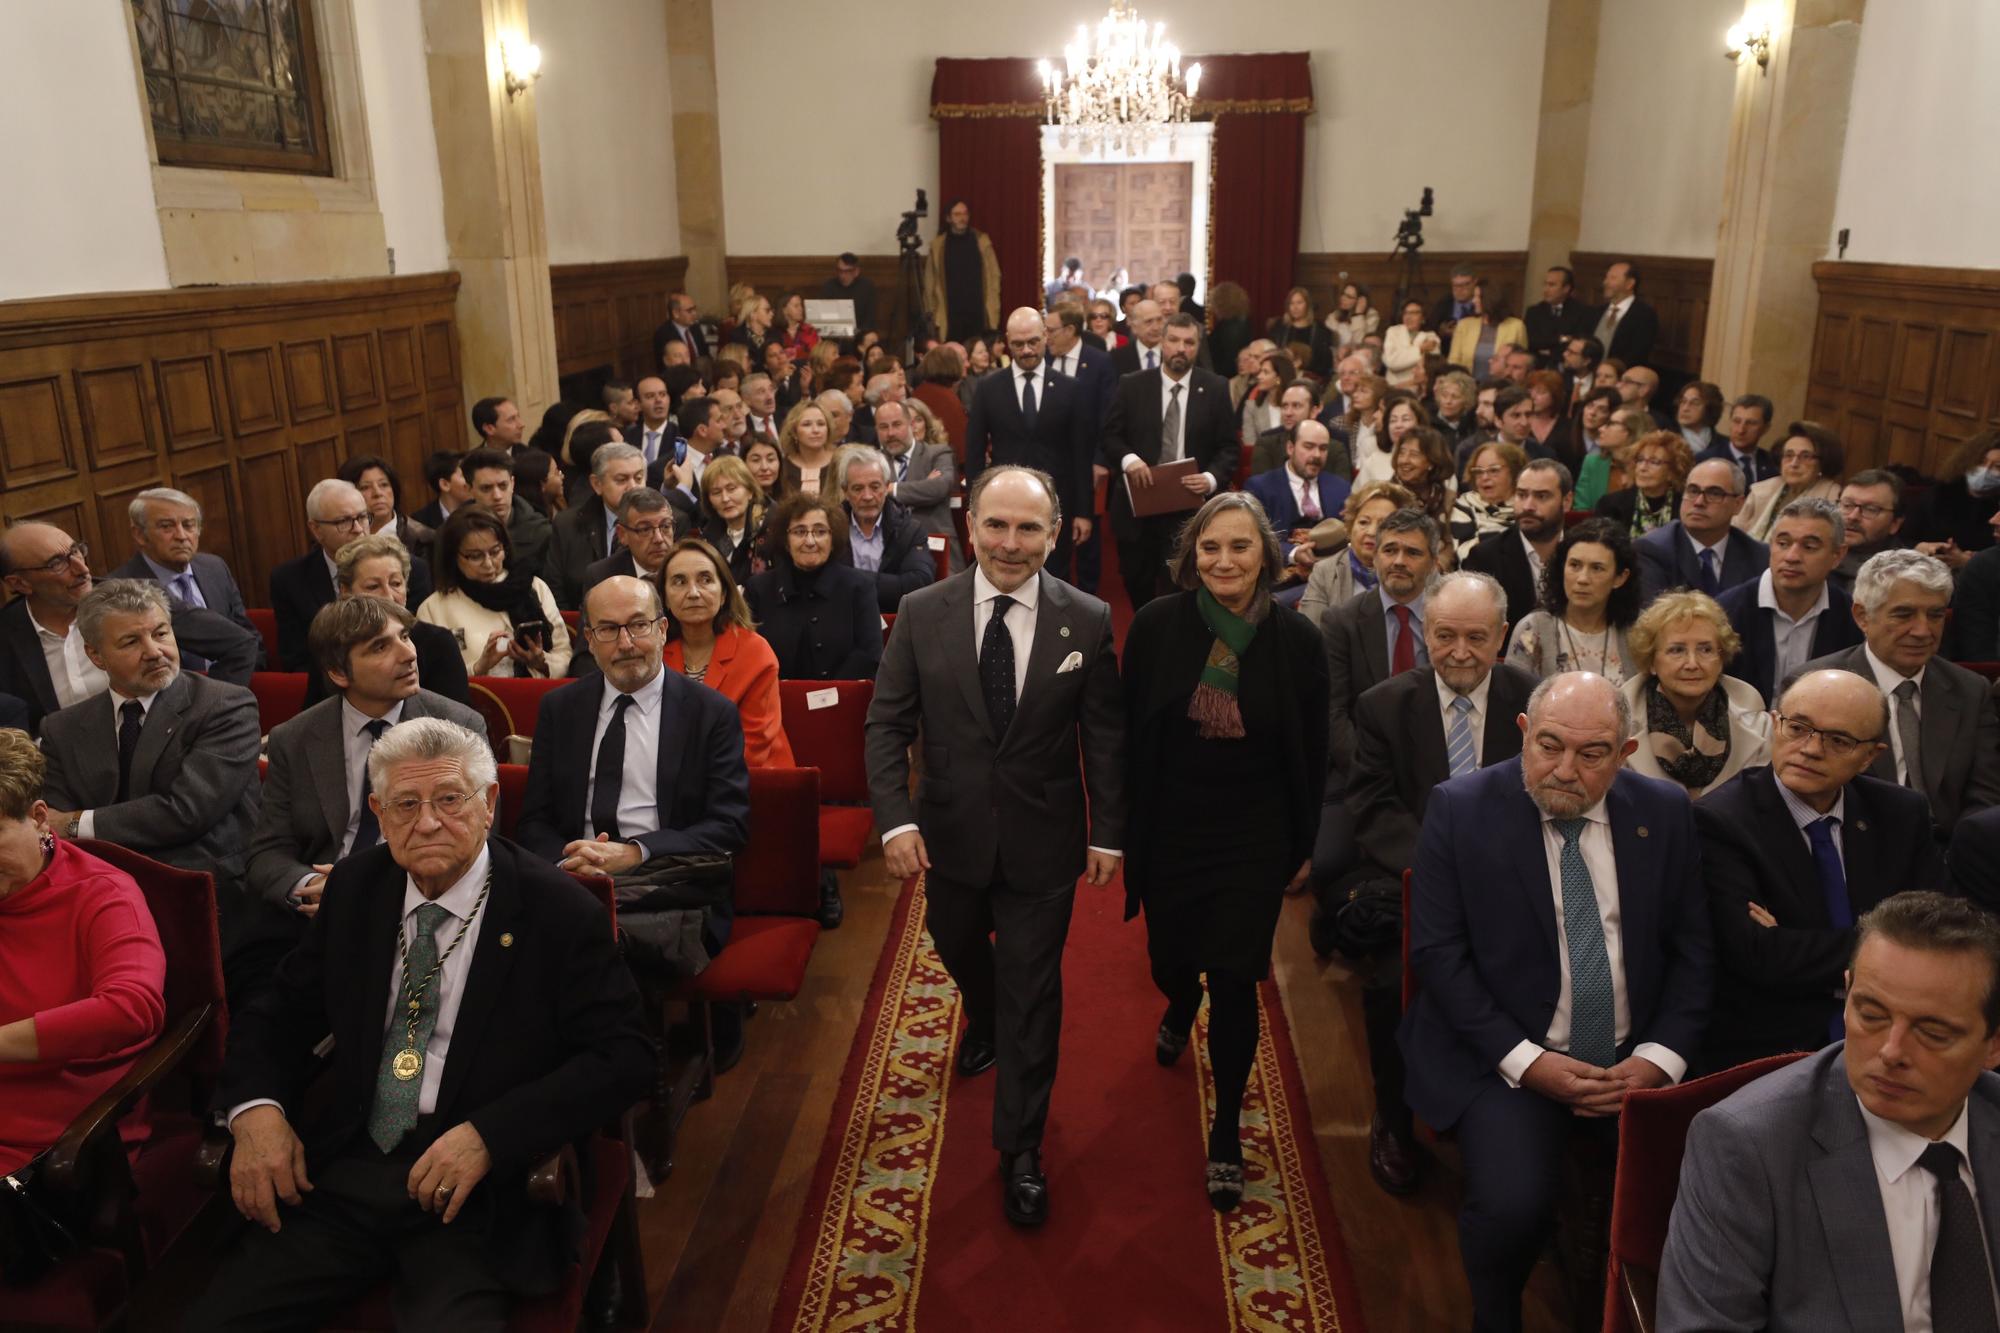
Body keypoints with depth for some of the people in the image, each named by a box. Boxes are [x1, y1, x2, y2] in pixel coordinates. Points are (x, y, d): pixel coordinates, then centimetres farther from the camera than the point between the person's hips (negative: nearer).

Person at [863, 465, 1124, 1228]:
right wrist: (895, 818, -16)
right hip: (951, 834, 2)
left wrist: (1107, 833, -5)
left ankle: (1020, 1149, 23)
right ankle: (984, 1023, 61)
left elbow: (1105, 737, -5)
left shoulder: (1088, 621, -10)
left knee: (1032, 989, 6)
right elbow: (887, 722, -6)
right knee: (960, 951, 26)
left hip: (1042, 843, -2)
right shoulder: (923, 613, -8)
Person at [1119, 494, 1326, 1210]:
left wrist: (1303, 846, 4)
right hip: (1170, 829, 2)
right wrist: (1124, 829, -1)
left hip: (1253, 837, -1)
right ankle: (1180, 1008, 58)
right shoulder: (1157, 625, -10)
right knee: (1170, 957, 18)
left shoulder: (1296, 639, -10)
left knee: (1234, 981, -1)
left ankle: (1227, 1130, 20)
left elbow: (1311, 754, -1)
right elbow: (1131, 734, -2)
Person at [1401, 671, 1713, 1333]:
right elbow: (1437, 951, -8)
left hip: (1636, 1063, 3)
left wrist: (1659, 1057, -8)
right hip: (1506, 1060, -3)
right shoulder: (1461, 808, -6)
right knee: (1512, 1205, -25)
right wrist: (1522, 1059, -15)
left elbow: (1692, 949, 6)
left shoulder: (1664, 813, 3)